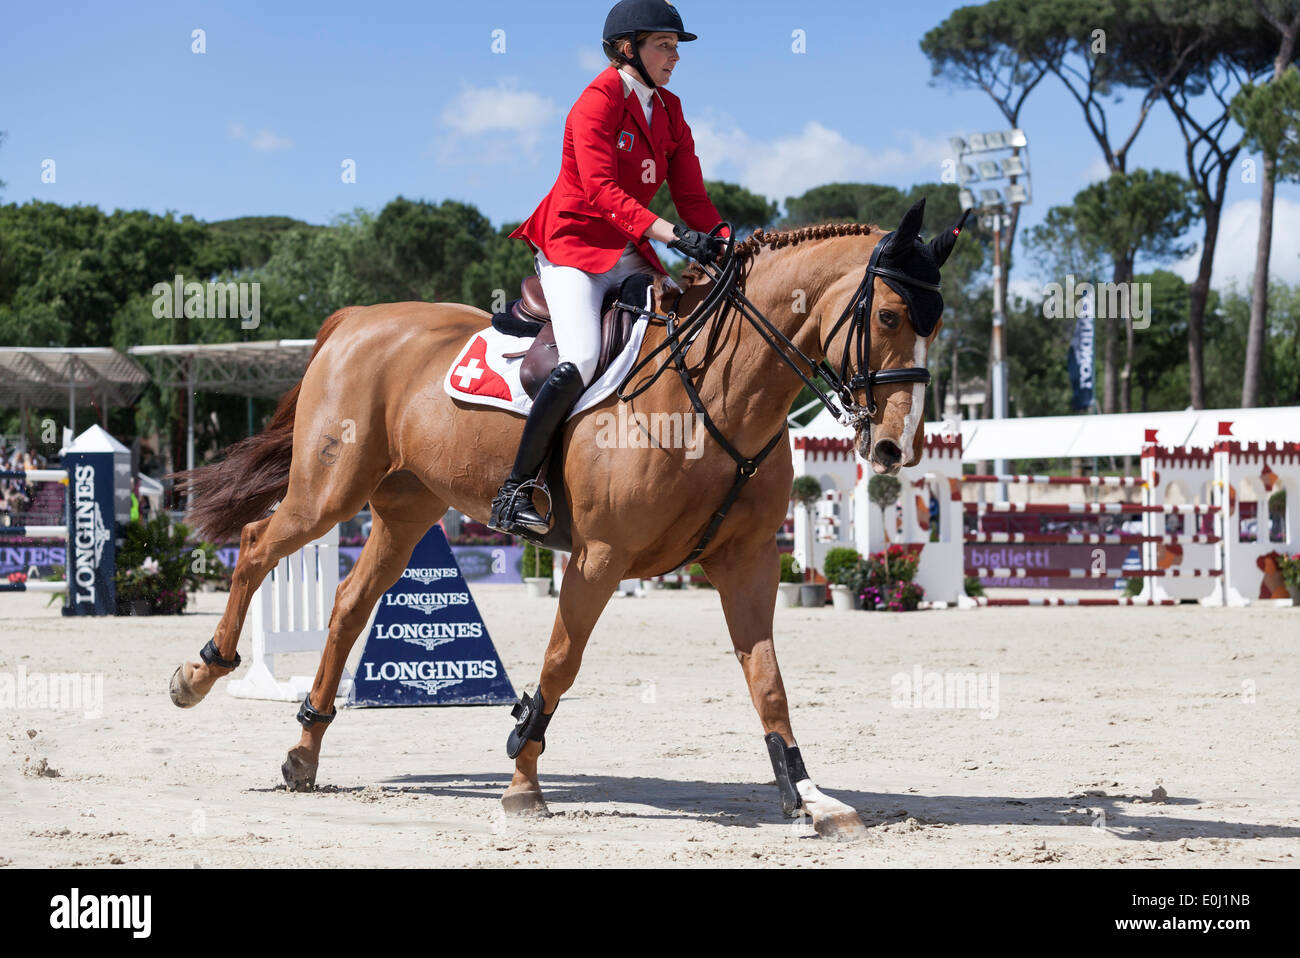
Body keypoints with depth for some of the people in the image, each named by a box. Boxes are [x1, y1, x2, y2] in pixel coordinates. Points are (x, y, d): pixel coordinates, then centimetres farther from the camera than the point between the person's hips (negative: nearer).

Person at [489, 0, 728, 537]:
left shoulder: (668, 111, 12)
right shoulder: (598, 102, -12)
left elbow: (692, 196, 9)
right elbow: (600, 188, -25)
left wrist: (723, 246, -9)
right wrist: (671, 234, -34)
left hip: (631, 257, 8)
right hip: (574, 244, -8)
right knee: (581, 361, -28)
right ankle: (515, 492, -20)